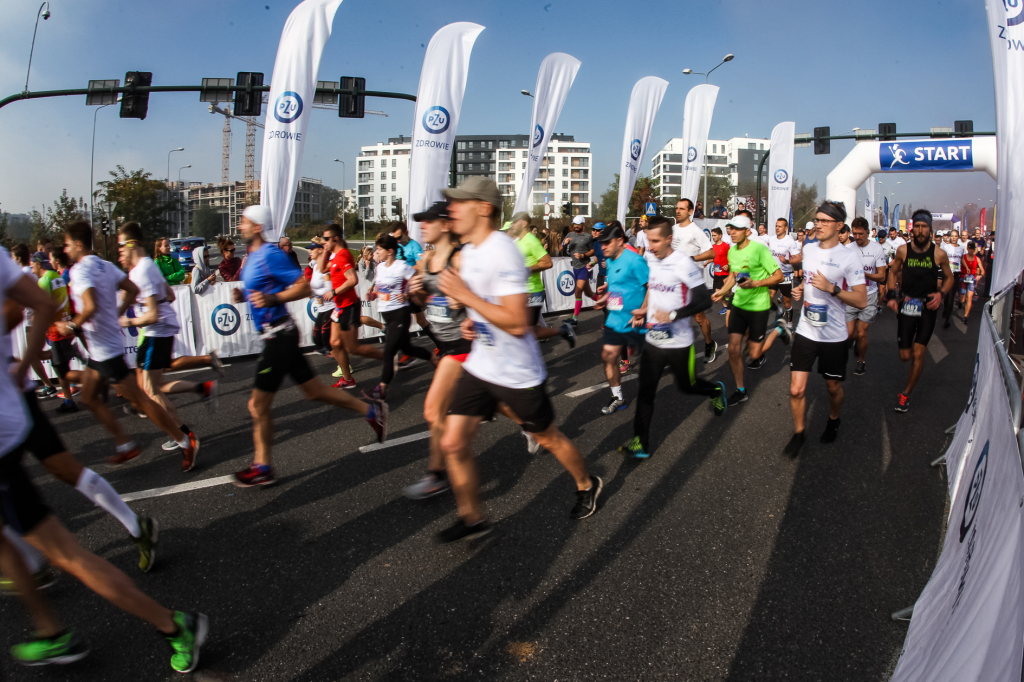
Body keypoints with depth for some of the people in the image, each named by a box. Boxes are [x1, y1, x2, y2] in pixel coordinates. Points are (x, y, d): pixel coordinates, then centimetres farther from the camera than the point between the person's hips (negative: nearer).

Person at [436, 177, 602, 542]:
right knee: (453, 443, 2)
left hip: (517, 372, -8)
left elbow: (517, 323, -30)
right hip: (480, 365, 8)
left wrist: (465, 295, -27)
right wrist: (474, 320, 4)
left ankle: (587, 485, 41)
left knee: (549, 438, 13)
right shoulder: (469, 249, 6)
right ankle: (472, 518, 20)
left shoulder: (502, 252, -24)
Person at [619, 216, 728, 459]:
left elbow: (705, 300, -20)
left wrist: (673, 315, -28)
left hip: (678, 342, -5)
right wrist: (644, 310, 8)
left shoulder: (683, 263, -18)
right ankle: (640, 443, 6)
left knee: (686, 385, 14)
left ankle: (716, 391, 47)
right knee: (645, 390, 0)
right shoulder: (651, 261, 4)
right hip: (653, 339, 5)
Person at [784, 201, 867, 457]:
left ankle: (834, 420, 46)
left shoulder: (849, 258, -12)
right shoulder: (808, 249, 4)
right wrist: (800, 289, 3)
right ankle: (798, 433, 18)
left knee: (833, 387, 16)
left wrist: (831, 288, -25)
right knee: (796, 389, -2)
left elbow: (861, 300, -14)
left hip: (834, 337, -3)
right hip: (805, 331, 3)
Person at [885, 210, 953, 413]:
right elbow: (893, 272, 11)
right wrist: (892, 296, -2)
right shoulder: (903, 251, -4)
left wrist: (941, 294, -11)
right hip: (906, 305, 1)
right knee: (905, 356, 4)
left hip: (928, 307, -1)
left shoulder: (939, 254, -6)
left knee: (918, 354, -6)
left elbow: (949, 277, 8)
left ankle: (906, 394, 8)